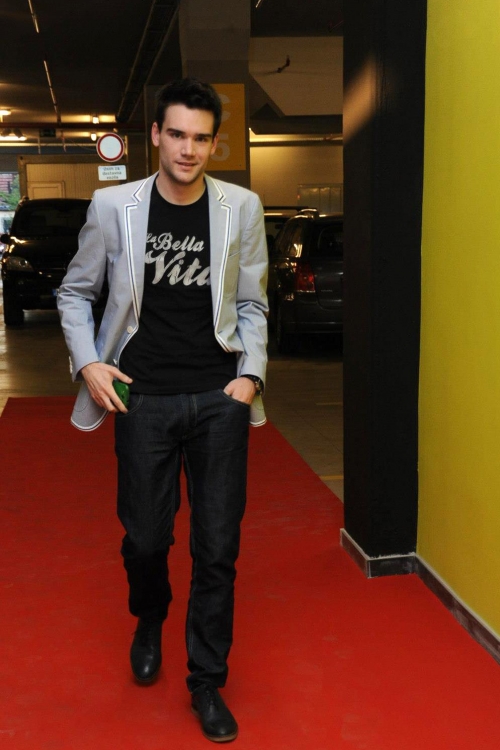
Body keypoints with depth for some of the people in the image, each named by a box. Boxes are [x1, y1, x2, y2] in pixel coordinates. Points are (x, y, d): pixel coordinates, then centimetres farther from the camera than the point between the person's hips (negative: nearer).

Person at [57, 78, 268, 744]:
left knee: (218, 547, 4)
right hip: (144, 400, 0)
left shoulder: (241, 208, 0)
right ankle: (150, 621, 45)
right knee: (145, 538, 10)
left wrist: (251, 374, -4)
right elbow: (76, 293, 8)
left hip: (220, 398, 1)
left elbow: (252, 304, 7)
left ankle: (207, 682, 22)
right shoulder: (114, 206, -2)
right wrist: (87, 364, -4)